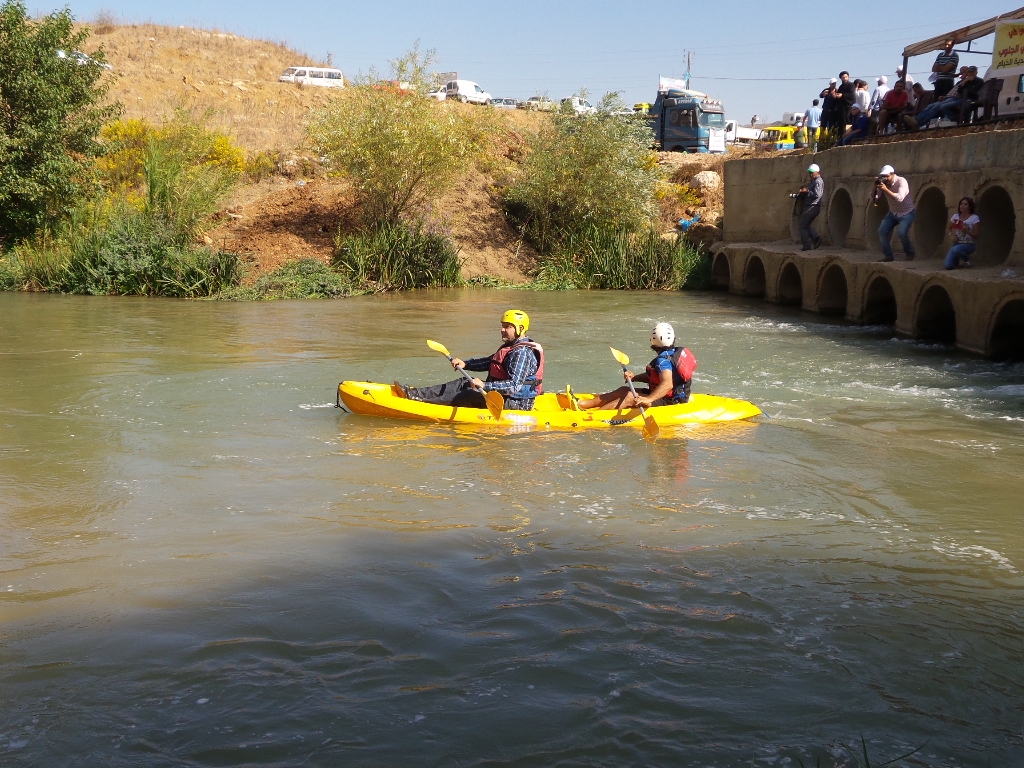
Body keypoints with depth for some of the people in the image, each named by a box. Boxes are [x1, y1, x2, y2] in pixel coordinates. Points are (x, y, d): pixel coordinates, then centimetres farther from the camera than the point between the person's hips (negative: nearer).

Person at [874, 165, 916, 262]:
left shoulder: (901, 181, -24)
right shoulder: (883, 182, -6)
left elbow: (899, 198, -38)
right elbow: (874, 197, -12)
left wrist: (885, 189, -45)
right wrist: (875, 187, -29)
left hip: (907, 212, -6)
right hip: (893, 213, 6)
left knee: (901, 232, -25)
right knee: (882, 231, -7)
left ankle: (910, 254, -2)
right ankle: (888, 256, 3)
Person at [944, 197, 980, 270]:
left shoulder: (974, 218, -10)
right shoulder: (956, 216, 3)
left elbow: (976, 235, -9)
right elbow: (950, 228, 20)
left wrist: (967, 231, -27)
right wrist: (953, 235, -2)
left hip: (969, 244, -4)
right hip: (957, 243, 4)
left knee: (955, 250, -41)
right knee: (948, 266, -14)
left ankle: (967, 259, -6)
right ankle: (957, 260, 24)